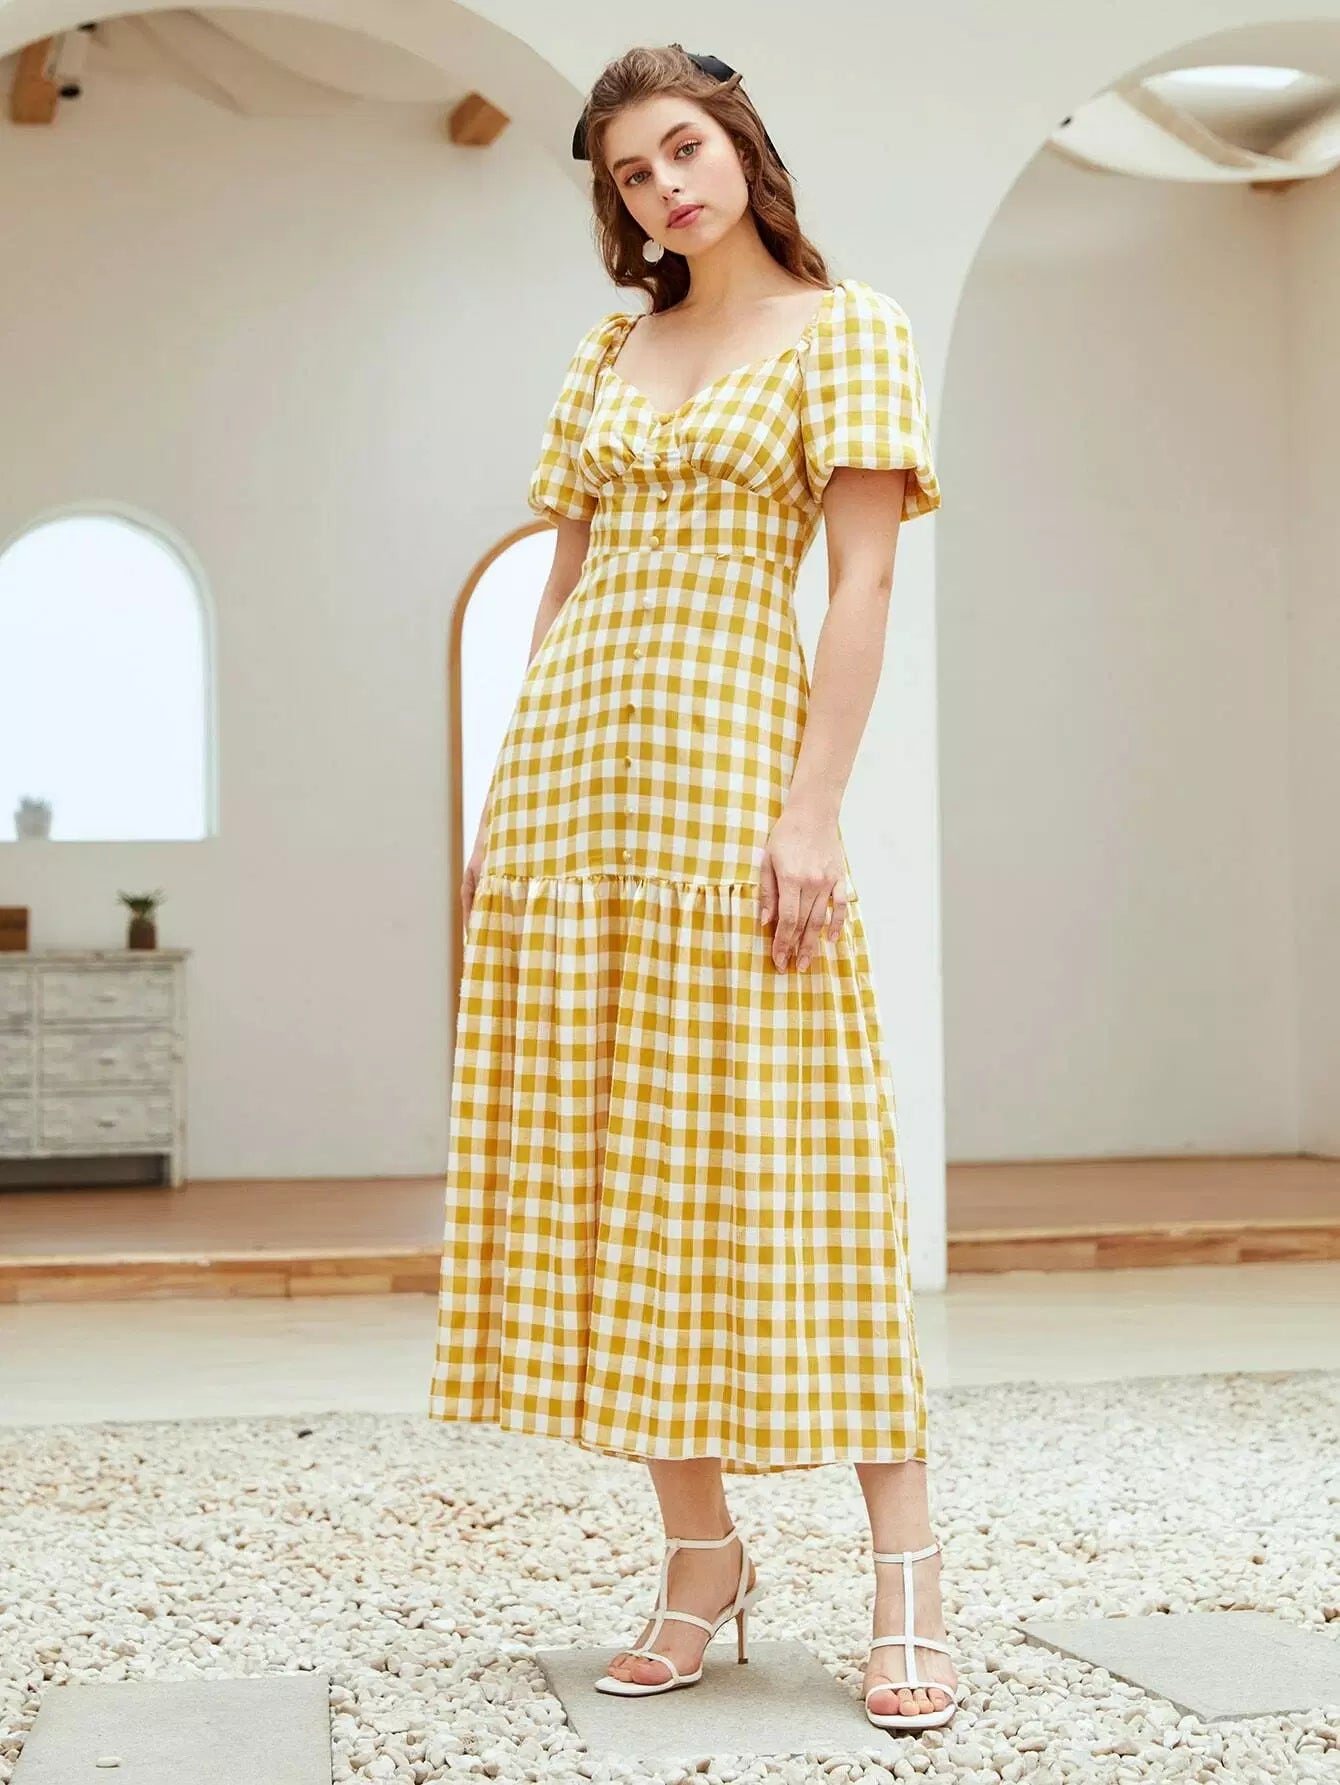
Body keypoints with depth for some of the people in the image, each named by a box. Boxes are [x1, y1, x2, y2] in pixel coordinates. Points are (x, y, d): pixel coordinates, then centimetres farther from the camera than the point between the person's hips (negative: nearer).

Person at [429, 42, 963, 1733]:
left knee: (776, 1161, -8)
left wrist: (811, 804, -16)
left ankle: (907, 1575, 0)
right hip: (571, 764, 6)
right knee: (598, 1164, 3)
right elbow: (562, 589, 17)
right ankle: (702, 1557, 13)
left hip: (725, 757, -6)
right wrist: (505, 802, 10)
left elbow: (861, 582, -6)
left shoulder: (846, 329, 3)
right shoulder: (608, 354, 18)